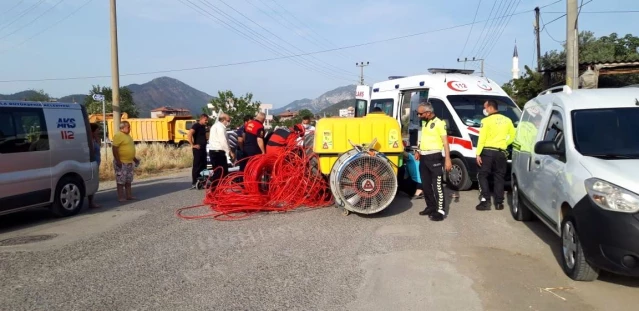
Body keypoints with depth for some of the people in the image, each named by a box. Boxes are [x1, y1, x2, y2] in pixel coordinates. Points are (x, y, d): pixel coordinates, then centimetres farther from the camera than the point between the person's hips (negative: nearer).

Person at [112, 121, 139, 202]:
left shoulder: (127, 135, 15)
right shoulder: (118, 135, -13)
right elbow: (114, 149, -19)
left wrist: (134, 158, 23)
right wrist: (117, 161, -23)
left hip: (129, 162, 9)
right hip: (121, 163, -9)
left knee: (128, 180, 13)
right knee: (121, 181, -3)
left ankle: (129, 195, 20)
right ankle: (121, 197, 1)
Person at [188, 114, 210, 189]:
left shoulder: (203, 127, 16)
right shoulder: (196, 126, -11)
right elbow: (189, 135, -24)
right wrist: (193, 145, -22)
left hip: (203, 148, 9)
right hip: (198, 149, -9)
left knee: (203, 166, 12)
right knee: (196, 166, -7)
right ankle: (194, 183, -4)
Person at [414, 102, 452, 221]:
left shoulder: (439, 123, -10)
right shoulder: (424, 123, 15)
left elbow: (445, 142, -13)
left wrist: (447, 159, -18)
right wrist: (418, 151, 18)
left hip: (434, 157, -8)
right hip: (423, 157, 8)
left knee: (437, 185, -6)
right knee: (425, 184, 13)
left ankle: (440, 210, -3)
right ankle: (430, 207, 25)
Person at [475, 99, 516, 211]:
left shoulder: (486, 120, -7)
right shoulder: (507, 120, 9)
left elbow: (482, 138, -12)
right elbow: (513, 136, 15)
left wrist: (478, 153, -10)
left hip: (488, 152, -4)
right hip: (501, 153, 5)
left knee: (482, 175, 4)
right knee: (499, 177, 10)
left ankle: (485, 201, -4)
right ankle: (499, 203, 10)